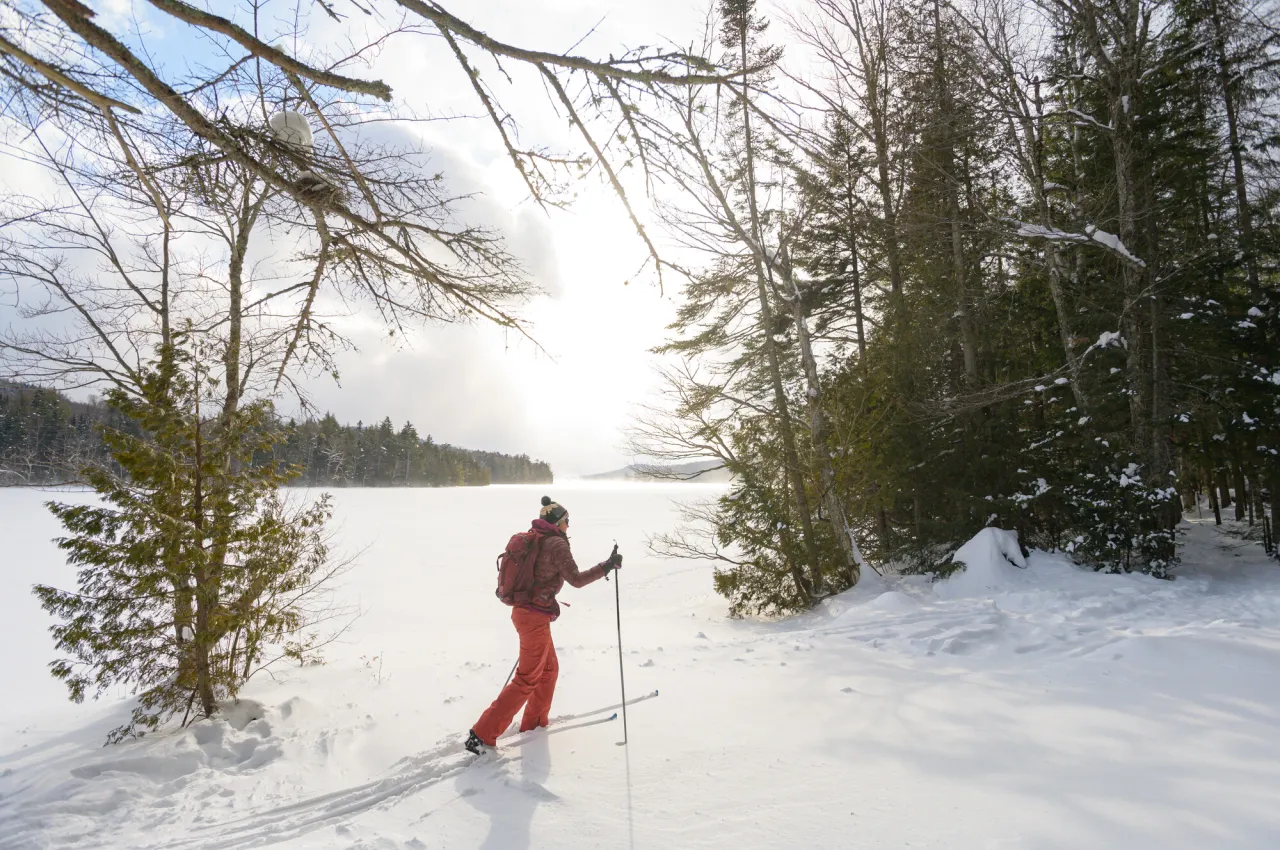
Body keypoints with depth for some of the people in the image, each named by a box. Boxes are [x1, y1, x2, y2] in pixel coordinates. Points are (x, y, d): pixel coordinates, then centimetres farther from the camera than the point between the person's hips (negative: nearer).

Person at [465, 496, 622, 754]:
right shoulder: (557, 543, -15)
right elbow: (576, 580, -15)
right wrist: (607, 566, -9)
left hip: (524, 610, 9)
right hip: (535, 617, -9)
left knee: (549, 668, 23)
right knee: (527, 679, 0)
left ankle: (534, 722, 35)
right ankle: (483, 734, 2)